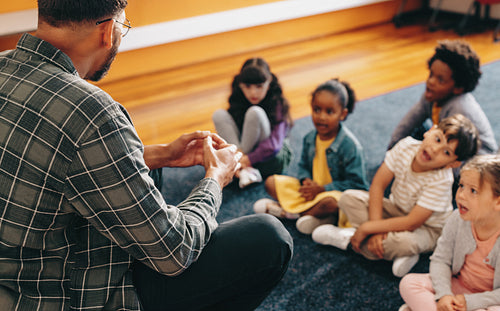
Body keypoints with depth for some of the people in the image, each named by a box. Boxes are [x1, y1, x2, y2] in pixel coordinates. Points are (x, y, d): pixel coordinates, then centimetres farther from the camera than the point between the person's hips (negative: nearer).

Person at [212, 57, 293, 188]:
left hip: (272, 160, -5)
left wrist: (249, 159, -30)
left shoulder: (277, 104, -14)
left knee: (255, 112, -27)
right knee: (219, 114, -16)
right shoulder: (237, 103, 0)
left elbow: (274, 143, -23)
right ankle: (245, 172, -25)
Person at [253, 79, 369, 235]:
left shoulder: (350, 145, -19)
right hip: (312, 189, 7)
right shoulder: (310, 138, -1)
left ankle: (289, 212, -15)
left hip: (334, 192, -6)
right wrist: (306, 181, -10)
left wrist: (322, 189, -19)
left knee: (330, 202, -42)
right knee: (272, 182, -4)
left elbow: (356, 184, -17)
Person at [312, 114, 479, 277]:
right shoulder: (406, 146, -20)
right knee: (348, 198, -13)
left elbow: (412, 223, -31)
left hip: (426, 228, -5)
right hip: (396, 210, 5)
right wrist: (376, 226, -26)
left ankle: (348, 239, -13)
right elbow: (378, 184, -15)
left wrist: (366, 228, -27)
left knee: (404, 241, -40)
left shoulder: (441, 180, -32)